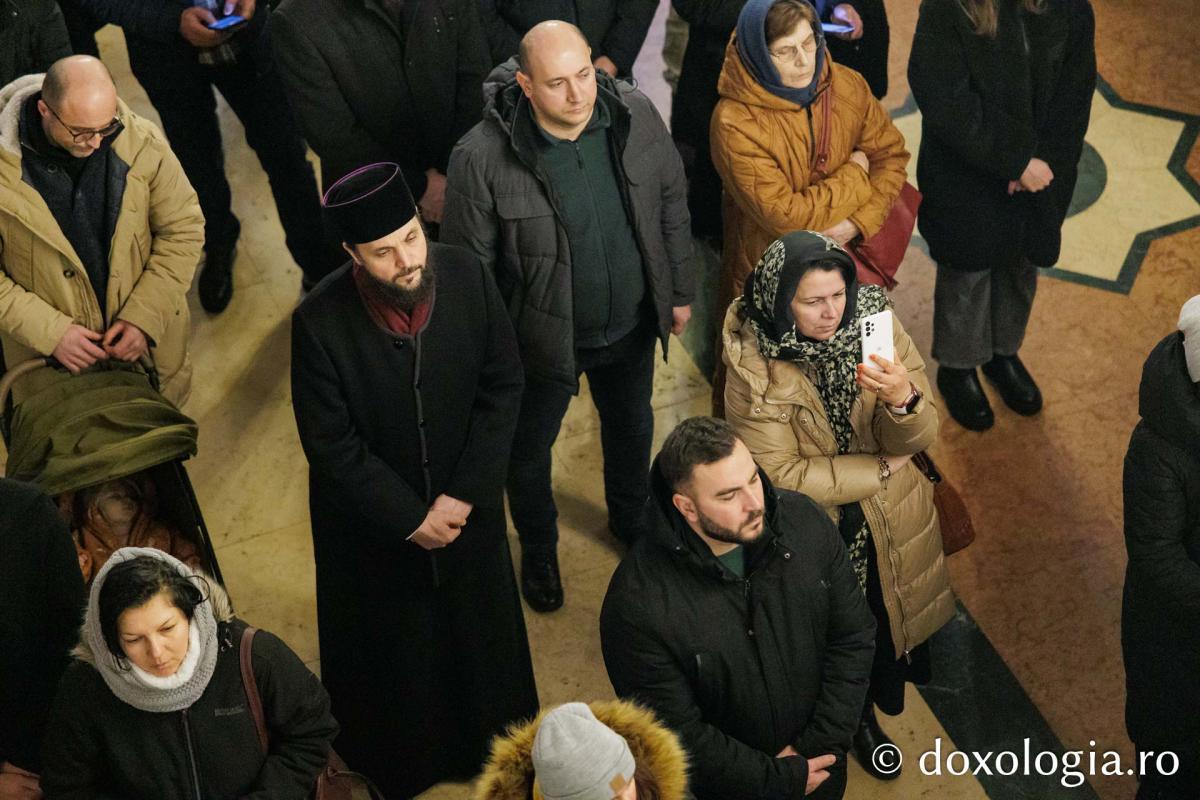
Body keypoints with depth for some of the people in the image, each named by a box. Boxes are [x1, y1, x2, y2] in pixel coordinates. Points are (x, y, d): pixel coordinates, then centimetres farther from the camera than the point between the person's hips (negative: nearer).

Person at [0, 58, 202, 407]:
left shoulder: (143, 143, -17)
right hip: (49, 352, -2)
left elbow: (183, 229, -6)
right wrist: (50, 333, -23)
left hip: (149, 337, 2)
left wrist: (144, 317, -15)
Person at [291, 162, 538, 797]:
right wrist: (411, 517, -18)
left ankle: (490, 745, 54)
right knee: (389, 649, 20)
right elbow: (331, 446, -21)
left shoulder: (467, 278, -21)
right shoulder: (320, 323, -29)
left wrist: (465, 494, -15)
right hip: (374, 519, -3)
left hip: (465, 505, 3)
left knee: (479, 625, 25)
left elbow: (502, 387, -11)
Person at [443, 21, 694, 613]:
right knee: (529, 452, 20)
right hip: (542, 338, -3)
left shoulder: (635, 114, -17)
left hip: (631, 327, 4)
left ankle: (630, 519, 60)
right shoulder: (482, 158, -29)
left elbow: (670, 204, 0)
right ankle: (538, 552, 51)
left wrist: (679, 292, 7)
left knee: (632, 427, 29)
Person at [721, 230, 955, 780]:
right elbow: (779, 475, -24)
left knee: (890, 610, 25)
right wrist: (880, 469, -18)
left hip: (890, 519, 3)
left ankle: (887, 683, 59)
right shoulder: (754, 364, -27)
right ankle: (857, 717, 51)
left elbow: (917, 439, -17)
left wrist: (903, 400, -41)